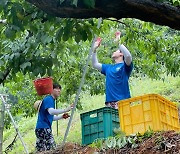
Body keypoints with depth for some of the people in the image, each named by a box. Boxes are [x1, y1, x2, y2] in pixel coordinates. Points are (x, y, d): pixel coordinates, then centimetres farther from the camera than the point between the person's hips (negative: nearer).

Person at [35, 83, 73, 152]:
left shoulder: (51, 100, 19)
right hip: (43, 128, -10)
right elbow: (51, 111, -30)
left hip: (40, 129, 10)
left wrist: (61, 116, 9)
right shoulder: (48, 99, -10)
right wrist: (65, 110, -35)